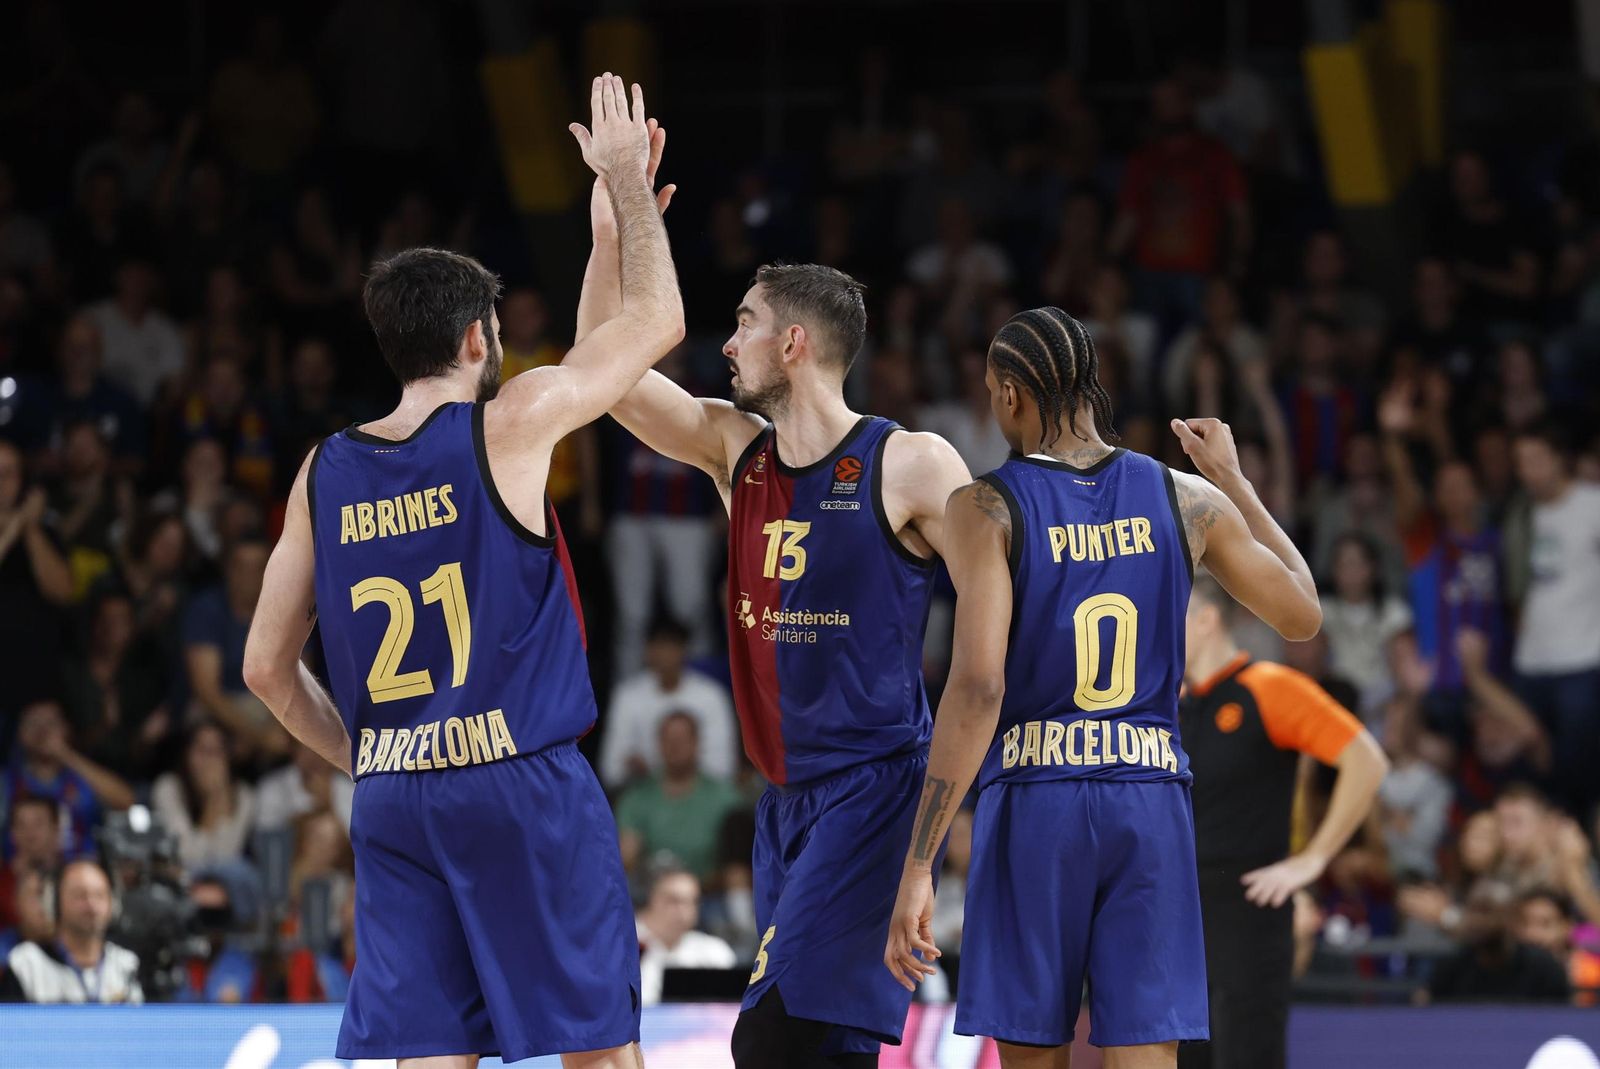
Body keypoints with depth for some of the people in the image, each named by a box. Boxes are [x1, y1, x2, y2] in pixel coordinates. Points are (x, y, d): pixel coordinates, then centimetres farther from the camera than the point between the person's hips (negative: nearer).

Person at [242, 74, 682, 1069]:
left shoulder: (323, 474, 8)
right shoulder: (509, 423, -6)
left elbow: (267, 666, 11)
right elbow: (658, 319, 5)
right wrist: (627, 180, 16)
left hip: (392, 800, 5)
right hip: (523, 781, -5)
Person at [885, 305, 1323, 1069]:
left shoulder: (987, 507, -6)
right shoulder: (1187, 500, 4)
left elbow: (978, 687, -16)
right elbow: (1302, 615, 17)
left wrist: (917, 868, -16)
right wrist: (1234, 481, 29)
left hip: (1035, 804, -2)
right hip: (1152, 804, 2)